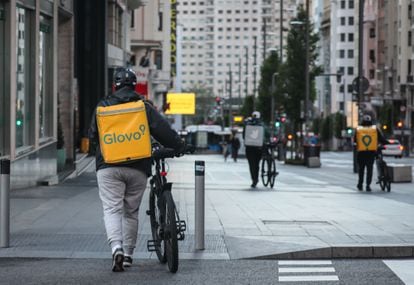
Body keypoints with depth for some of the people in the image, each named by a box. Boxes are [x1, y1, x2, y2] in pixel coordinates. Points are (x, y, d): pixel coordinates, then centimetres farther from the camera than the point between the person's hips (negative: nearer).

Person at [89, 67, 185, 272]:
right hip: (137, 168, 1)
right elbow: (163, 130, -2)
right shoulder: (144, 107, 3)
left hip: (108, 167, -1)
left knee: (111, 209, -4)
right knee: (131, 212, 13)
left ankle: (116, 248, -26)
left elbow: (93, 135, 10)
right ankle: (128, 254, 18)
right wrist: (178, 146, 11)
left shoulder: (103, 107, 4)